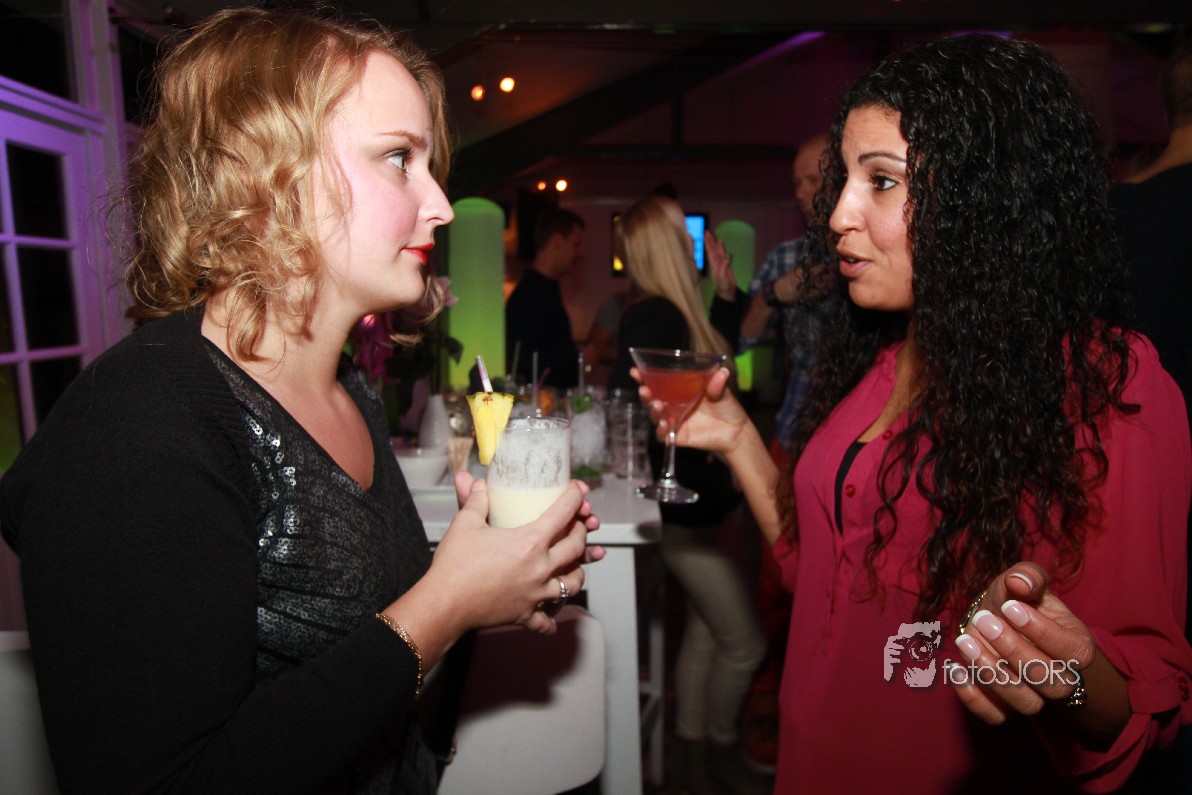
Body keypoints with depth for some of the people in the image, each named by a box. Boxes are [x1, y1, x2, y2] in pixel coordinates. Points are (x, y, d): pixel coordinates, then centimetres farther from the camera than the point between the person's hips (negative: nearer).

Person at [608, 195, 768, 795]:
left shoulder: (674, 313, 10)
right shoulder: (654, 317, -18)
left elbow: (722, 357, 26)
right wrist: (705, 487, -18)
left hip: (700, 505, 9)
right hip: (687, 511, -9)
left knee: (705, 634, 18)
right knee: (743, 643, 3)